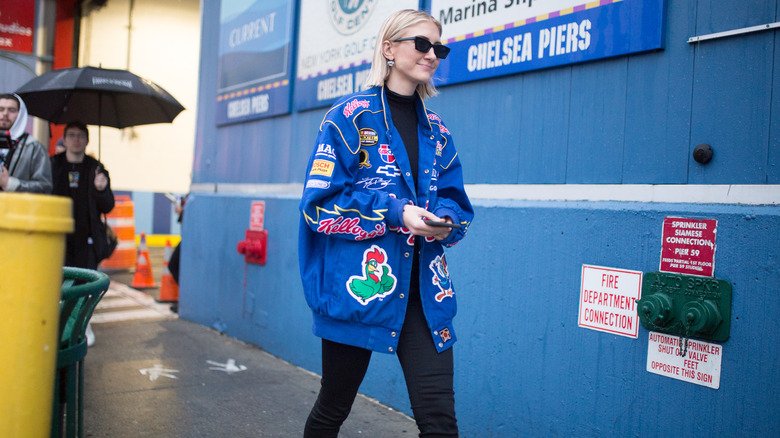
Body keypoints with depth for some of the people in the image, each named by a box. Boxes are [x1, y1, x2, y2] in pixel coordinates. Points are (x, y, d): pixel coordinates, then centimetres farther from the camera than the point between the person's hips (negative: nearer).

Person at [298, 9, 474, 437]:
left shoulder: (435, 130, 12)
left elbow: (456, 201, 16)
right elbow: (320, 204, -9)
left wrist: (445, 219, -8)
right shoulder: (350, 116, -4)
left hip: (422, 294, 4)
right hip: (358, 288, -4)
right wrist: (395, 213, -18)